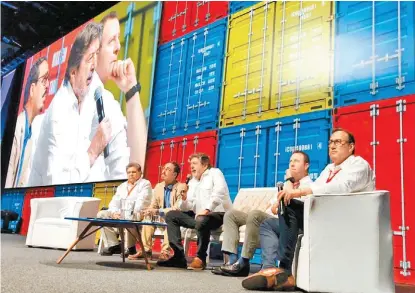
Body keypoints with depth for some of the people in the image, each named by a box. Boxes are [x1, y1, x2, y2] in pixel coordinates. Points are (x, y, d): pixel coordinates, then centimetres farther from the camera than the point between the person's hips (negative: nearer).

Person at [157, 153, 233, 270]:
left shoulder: (214, 173, 2)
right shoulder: (192, 182, 19)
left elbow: (219, 192, -19)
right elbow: (186, 209, 13)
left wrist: (207, 209, -28)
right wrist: (184, 198, -8)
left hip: (218, 214, -7)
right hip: (199, 216, 7)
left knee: (201, 221, -39)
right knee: (171, 215, -1)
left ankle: (200, 258, -18)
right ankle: (179, 256, -8)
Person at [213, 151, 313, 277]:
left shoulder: (308, 185, -1)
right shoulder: (287, 183, 27)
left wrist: (289, 180, -5)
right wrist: (274, 205, -1)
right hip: (268, 218, 9)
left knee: (255, 214, -36)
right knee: (231, 214, -3)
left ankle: (243, 263, -26)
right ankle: (233, 260, -17)